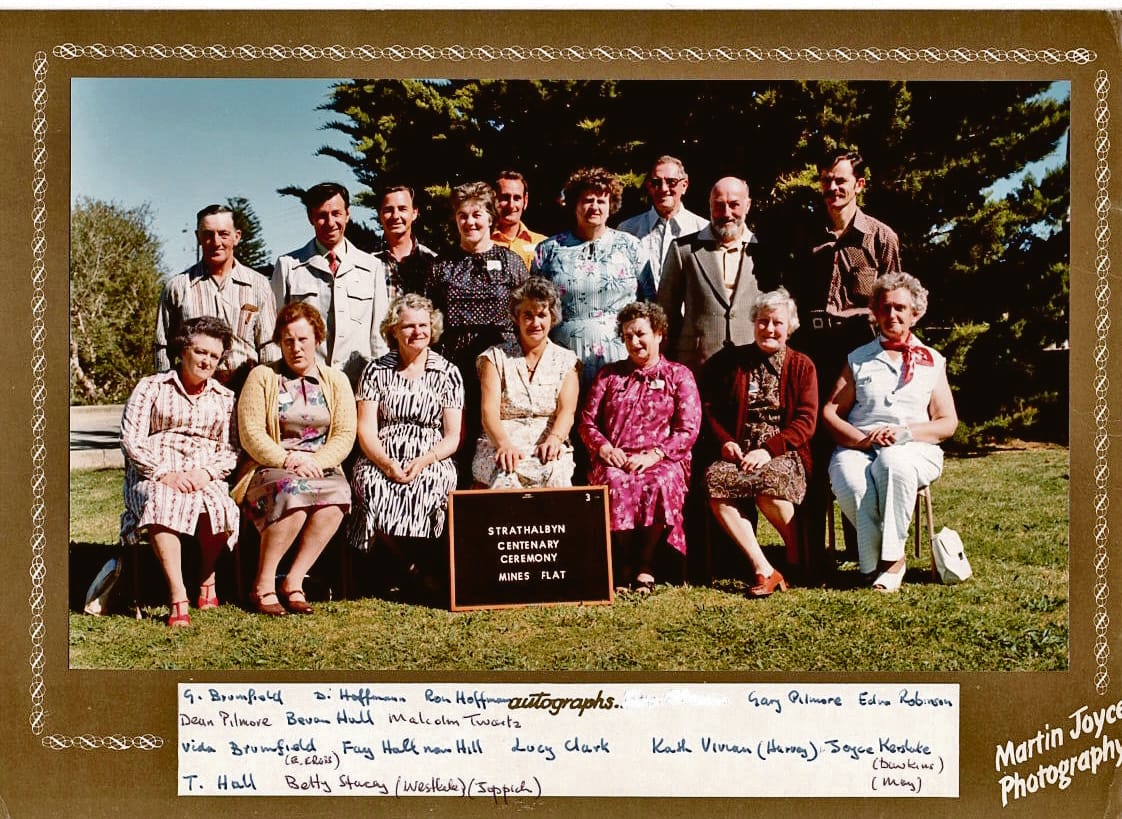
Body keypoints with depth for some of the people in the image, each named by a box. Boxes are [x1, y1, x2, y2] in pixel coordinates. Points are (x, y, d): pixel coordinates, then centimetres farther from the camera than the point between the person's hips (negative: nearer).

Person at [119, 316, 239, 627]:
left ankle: (207, 580, -8)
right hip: (153, 476, -1)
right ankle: (178, 598, -38)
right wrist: (165, 473, -14)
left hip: (205, 479, 2)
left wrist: (207, 472, -11)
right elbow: (130, 439, 0)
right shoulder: (151, 387, 12)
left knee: (217, 504, -34)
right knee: (161, 503, -38)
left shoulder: (225, 398, 20)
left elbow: (231, 450, 10)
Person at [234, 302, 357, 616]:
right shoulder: (262, 377, 7)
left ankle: (294, 582, -24)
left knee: (337, 493, -33)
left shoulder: (336, 380, 14)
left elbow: (345, 435, 3)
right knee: (292, 492, -36)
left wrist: (314, 462, -14)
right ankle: (263, 585, -23)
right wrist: (288, 460, -17)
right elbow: (250, 434, -3)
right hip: (269, 469, -2)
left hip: (321, 469, 2)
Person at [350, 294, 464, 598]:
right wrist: (386, 463, -17)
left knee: (426, 487, -36)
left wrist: (423, 461, -16)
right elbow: (366, 430, 3)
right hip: (381, 460, 1)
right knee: (374, 490, -33)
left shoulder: (448, 373, 9)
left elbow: (452, 437, 4)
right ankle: (423, 568, -16)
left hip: (432, 461, -1)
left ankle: (418, 566, -15)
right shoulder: (376, 370, 11)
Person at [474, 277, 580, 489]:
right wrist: (504, 443, -25)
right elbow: (489, 411, -3)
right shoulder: (495, 357, 11)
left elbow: (567, 409, -1)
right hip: (500, 446, -1)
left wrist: (554, 439, -25)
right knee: (505, 477, -36)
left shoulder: (566, 360, 14)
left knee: (555, 473, -35)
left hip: (549, 449, 1)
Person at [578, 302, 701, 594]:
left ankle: (645, 564, -20)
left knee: (660, 483, -37)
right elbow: (587, 420, 16)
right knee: (614, 483, -35)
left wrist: (653, 455, -13)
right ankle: (622, 563, -21)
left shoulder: (679, 375, 13)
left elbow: (688, 429, 2)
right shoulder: (609, 375, 22)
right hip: (615, 460, 2)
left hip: (663, 459, -1)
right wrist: (603, 447, -6)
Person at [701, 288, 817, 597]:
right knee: (715, 478, -32)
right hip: (739, 452, 2)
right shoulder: (729, 361, 15)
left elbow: (806, 421, -1)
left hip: (785, 455, -2)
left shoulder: (801, 366, 9)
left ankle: (798, 557, -9)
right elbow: (709, 406, 14)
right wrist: (726, 441, -5)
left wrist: (768, 450, -15)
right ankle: (763, 569, -29)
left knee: (769, 480, -37)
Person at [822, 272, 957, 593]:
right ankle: (878, 563, -25)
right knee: (850, 480, -36)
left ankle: (891, 557, -29)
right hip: (858, 447, 1)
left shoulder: (933, 362, 19)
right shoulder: (858, 359, 20)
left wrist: (906, 433, -9)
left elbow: (948, 423, 10)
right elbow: (830, 413, 10)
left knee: (893, 463, -39)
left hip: (915, 450, -1)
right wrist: (861, 438, -10)